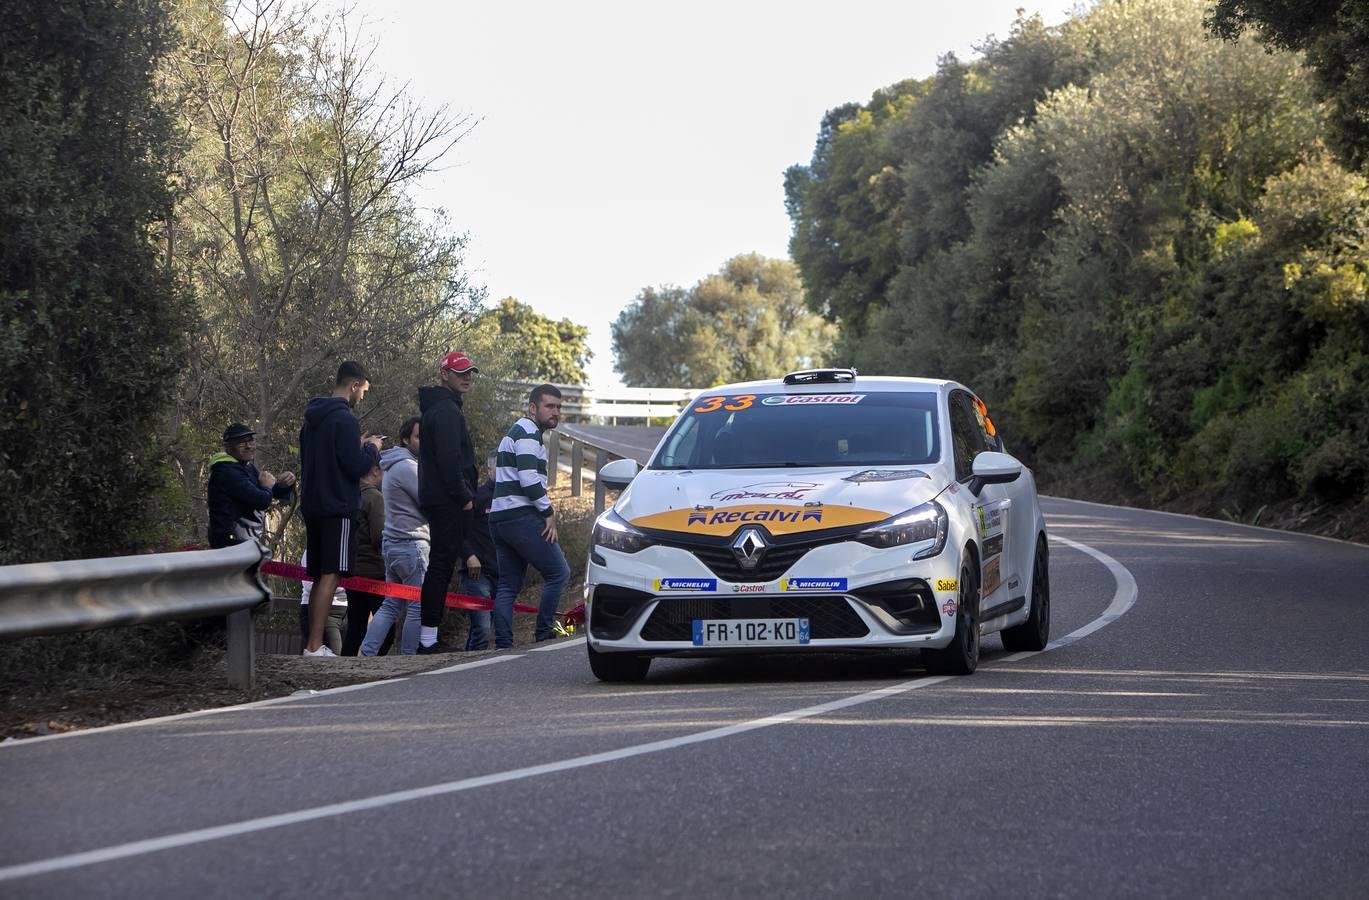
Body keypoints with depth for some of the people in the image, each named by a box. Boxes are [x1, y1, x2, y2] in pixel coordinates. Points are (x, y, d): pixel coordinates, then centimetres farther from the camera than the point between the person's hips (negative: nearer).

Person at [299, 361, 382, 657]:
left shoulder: (312, 420, 16)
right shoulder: (344, 419, -13)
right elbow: (356, 467, -18)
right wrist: (372, 449, 3)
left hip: (313, 507, 9)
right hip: (338, 508, -9)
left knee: (320, 577, 12)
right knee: (331, 575, -10)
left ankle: (312, 644, 11)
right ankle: (314, 646, -17)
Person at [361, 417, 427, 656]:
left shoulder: (396, 466, 21)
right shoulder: (408, 467, -12)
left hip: (393, 544, 10)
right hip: (411, 544, -10)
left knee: (391, 605, 9)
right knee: (418, 606, -6)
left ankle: (367, 653, 2)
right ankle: (409, 659, -5)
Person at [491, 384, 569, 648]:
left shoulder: (516, 433, 25)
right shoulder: (528, 433, -8)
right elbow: (529, 479, -19)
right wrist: (548, 512, -10)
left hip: (499, 517, 10)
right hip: (521, 517, -10)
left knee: (508, 586, 8)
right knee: (558, 573, -5)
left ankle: (502, 645, 3)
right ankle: (544, 634, -7)